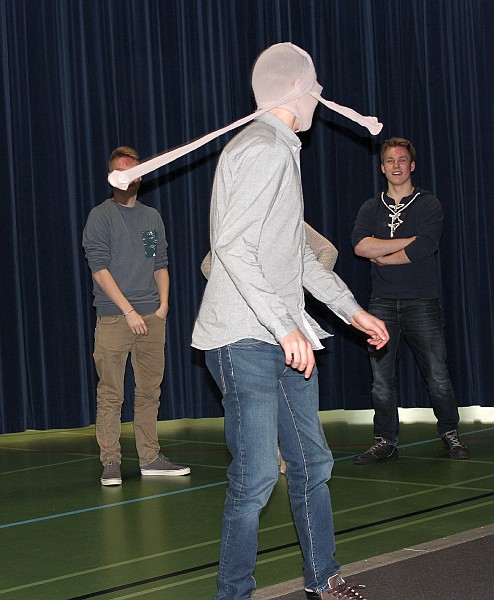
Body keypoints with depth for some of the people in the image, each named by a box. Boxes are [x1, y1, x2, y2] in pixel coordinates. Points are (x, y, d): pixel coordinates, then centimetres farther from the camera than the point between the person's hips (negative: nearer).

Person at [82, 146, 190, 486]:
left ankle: (150, 458, 12)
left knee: (150, 392, 6)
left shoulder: (153, 217, 16)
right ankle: (111, 462, -1)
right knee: (110, 395, -4)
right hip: (113, 318, -5)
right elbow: (99, 267, -6)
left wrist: (163, 305, 2)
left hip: (152, 318, 5)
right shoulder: (100, 216, 1)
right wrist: (128, 310, -13)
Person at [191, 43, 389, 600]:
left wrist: (353, 310, 28)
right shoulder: (263, 149, -13)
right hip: (247, 342, -10)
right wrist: (285, 327, -24)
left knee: (312, 463, 15)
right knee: (256, 477, -8)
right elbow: (233, 246, -23)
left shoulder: (281, 151, 20)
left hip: (284, 340, 10)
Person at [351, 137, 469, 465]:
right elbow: (360, 245, -8)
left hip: (421, 302, -2)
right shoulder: (371, 208, 12)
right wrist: (409, 241, -10)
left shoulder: (429, 205, 4)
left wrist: (382, 256, -3)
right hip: (383, 303, 2)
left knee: (437, 376, -2)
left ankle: (450, 434, 15)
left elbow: (423, 249, -12)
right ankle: (385, 442, 10)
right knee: (381, 378, 1)